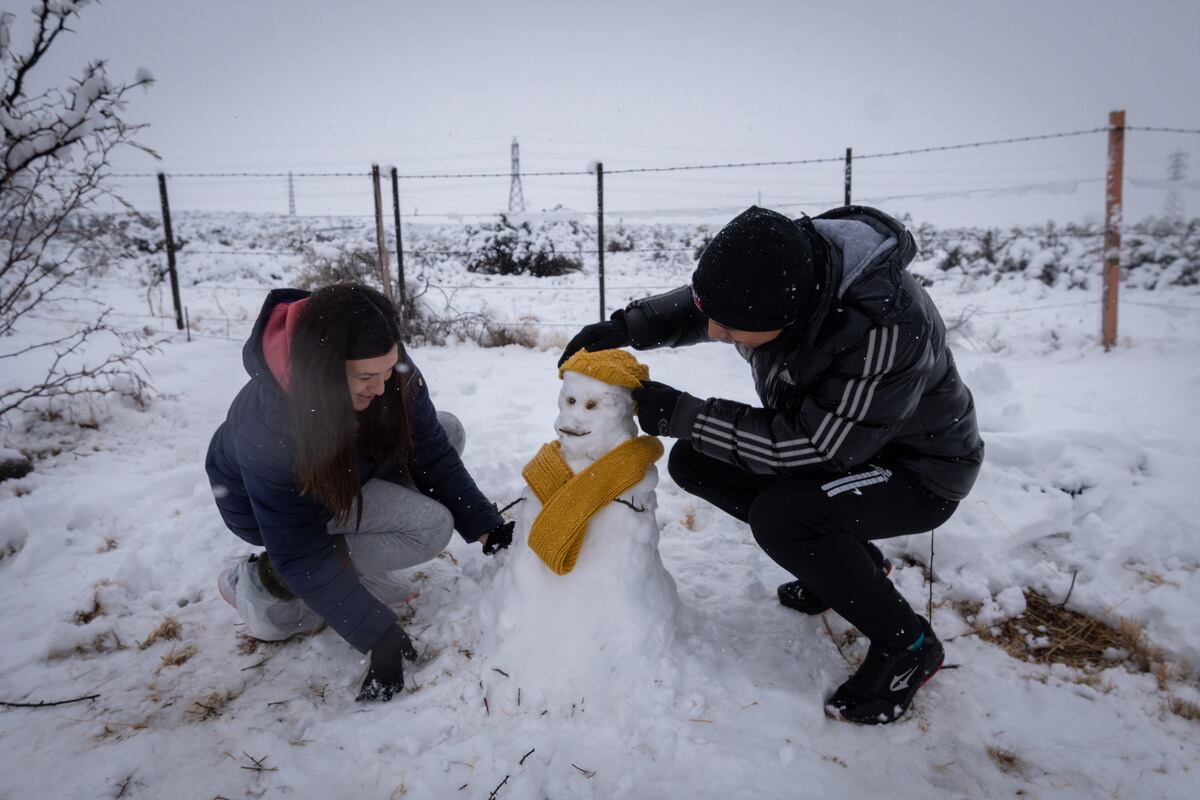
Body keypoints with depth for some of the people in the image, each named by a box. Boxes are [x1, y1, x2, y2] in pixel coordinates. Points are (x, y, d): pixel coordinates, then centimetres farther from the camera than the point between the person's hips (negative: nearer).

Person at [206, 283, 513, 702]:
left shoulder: (390, 373, -27)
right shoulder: (264, 423, -39)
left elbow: (432, 455, -15)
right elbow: (300, 555, -33)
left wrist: (486, 528, -24)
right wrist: (380, 636, -34)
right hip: (265, 506, -6)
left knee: (447, 431, -9)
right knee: (430, 526, -24)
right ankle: (266, 581, -11)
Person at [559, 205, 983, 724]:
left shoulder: (885, 327, -39)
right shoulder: (775, 276, -18)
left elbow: (815, 447, -32)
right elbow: (694, 307, 3)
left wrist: (681, 415, -31)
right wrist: (626, 326, -15)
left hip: (918, 469, -7)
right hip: (834, 441, 8)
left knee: (779, 517, -32)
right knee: (693, 462, -2)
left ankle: (906, 647, -5)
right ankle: (845, 560, 14)